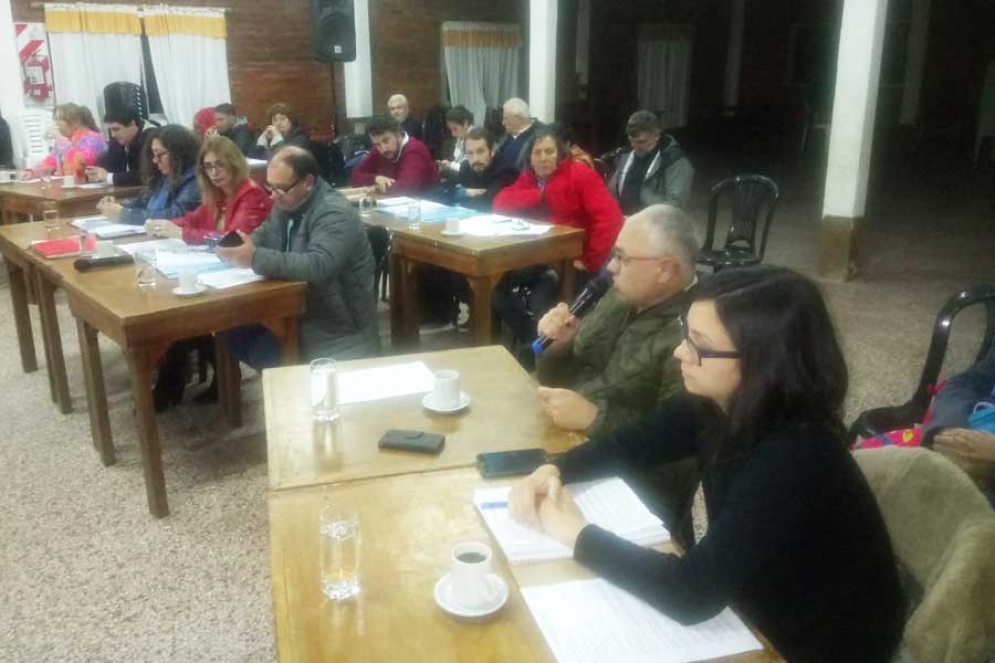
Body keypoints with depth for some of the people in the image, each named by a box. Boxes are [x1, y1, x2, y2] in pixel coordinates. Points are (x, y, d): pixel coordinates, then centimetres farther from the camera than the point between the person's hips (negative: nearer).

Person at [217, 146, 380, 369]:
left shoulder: (335, 214, -21)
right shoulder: (287, 204, 7)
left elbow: (318, 267, -35)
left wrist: (256, 258, -38)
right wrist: (235, 246, -7)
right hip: (300, 315, 9)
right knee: (233, 335, -4)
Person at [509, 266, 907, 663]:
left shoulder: (795, 460, -34)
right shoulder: (717, 403, -12)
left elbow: (692, 595, -35)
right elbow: (629, 445, 3)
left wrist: (577, 534, -24)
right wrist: (553, 470, -14)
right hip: (756, 613, 6)